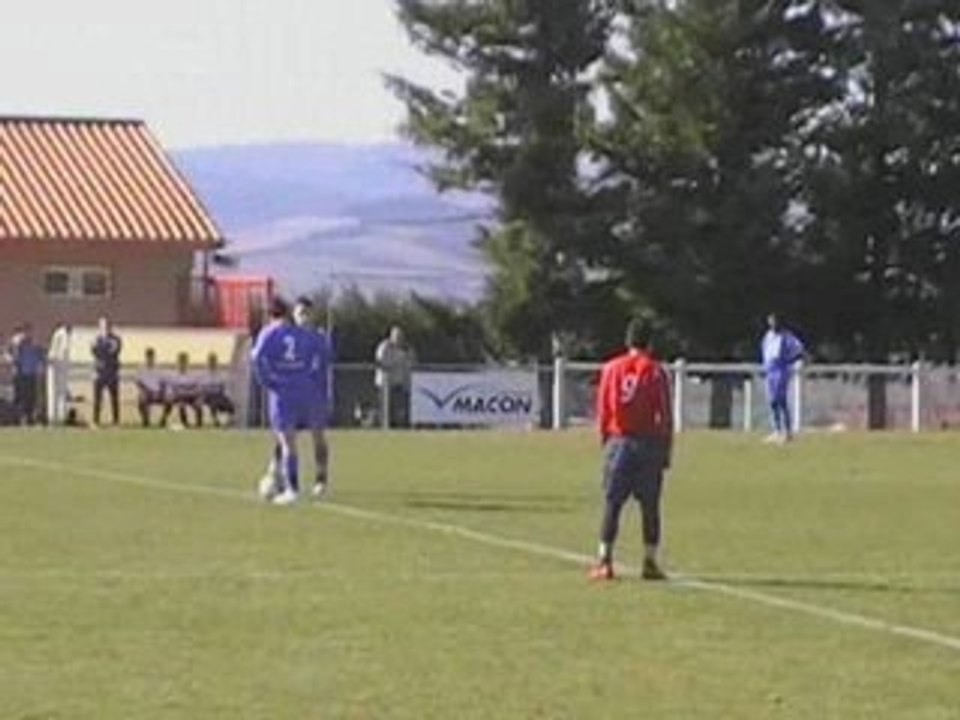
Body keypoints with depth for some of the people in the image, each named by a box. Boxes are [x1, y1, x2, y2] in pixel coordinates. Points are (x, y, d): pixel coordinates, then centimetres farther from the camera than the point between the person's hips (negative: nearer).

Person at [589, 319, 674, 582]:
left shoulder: (611, 368, 3)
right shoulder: (656, 372, -2)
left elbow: (602, 411, 4)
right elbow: (665, 414, -2)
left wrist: (606, 442, 13)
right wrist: (667, 451, 4)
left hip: (618, 442, 1)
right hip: (648, 442, -1)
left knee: (612, 503, 3)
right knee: (650, 506, 4)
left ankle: (604, 561, -2)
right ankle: (650, 562, 3)